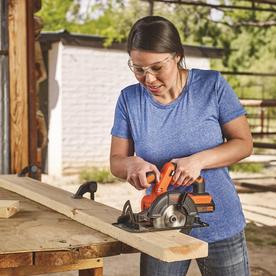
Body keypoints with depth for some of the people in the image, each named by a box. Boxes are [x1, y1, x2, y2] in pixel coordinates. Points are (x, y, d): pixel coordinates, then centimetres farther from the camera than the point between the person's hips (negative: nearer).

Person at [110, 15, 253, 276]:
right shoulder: (129, 99, -4)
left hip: (219, 226, -1)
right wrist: (132, 164, -24)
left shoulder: (211, 85, -10)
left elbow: (244, 143, -5)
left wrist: (199, 159, -22)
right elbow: (116, 161, 0)